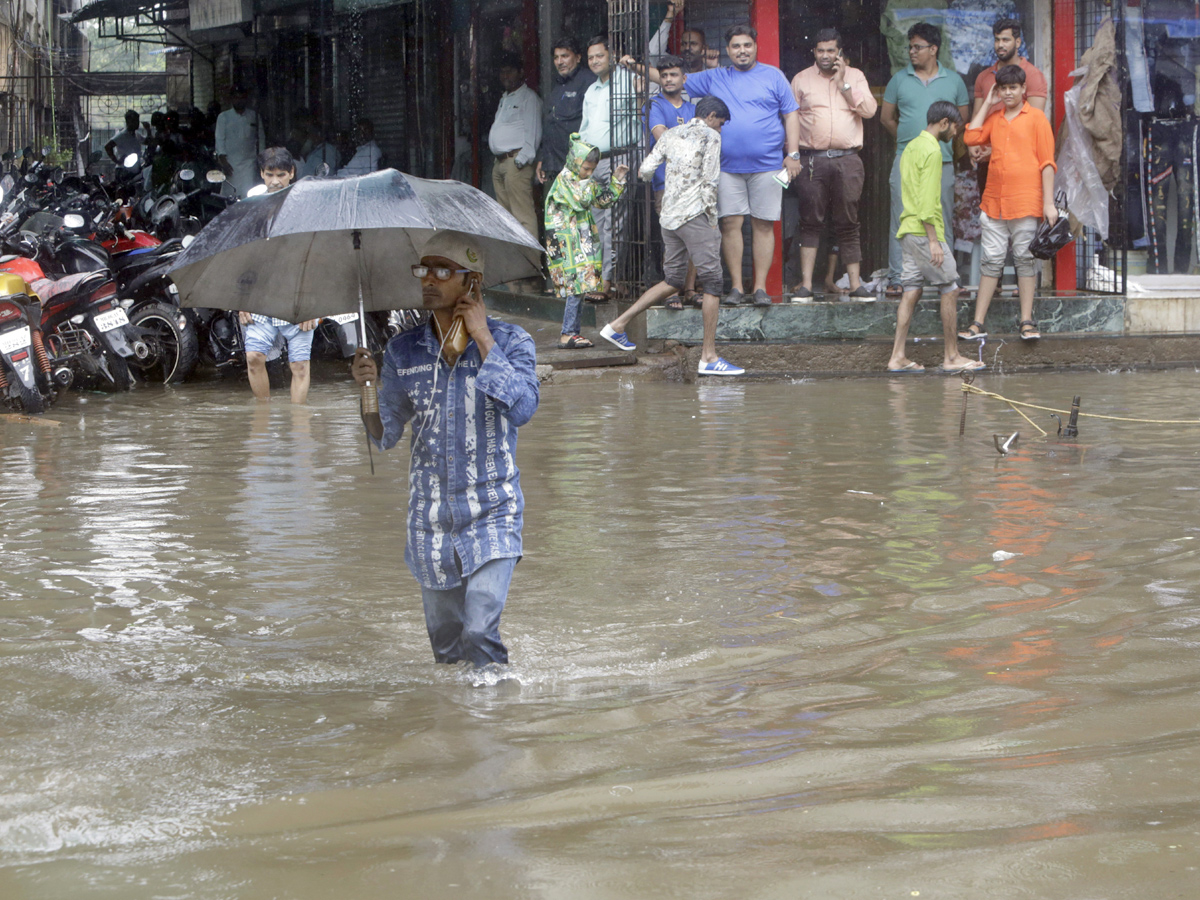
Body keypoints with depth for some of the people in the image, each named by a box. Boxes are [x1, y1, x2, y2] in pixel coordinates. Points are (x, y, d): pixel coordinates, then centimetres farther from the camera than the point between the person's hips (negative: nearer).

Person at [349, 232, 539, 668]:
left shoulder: (510, 342, -4)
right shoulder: (404, 350, 5)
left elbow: (522, 409, -21)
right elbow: (384, 436, 5)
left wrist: (483, 341, -18)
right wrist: (369, 387, -14)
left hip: (491, 515, -4)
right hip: (430, 519, 4)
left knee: (480, 634, -18)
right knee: (444, 641, 13)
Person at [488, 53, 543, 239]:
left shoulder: (529, 97, -5)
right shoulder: (505, 98, 25)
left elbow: (533, 131, -13)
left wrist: (522, 158, -20)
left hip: (516, 161, -10)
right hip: (499, 161, 10)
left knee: (523, 213, -14)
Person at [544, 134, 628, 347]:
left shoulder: (586, 181, 14)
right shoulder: (563, 180, -11)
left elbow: (603, 200, 23)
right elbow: (580, 201, -21)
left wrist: (617, 180, 16)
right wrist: (588, 181, -14)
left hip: (584, 241, 8)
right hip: (567, 244, -8)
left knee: (577, 289, 7)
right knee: (576, 287, -13)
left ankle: (573, 333, 10)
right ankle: (568, 335, -12)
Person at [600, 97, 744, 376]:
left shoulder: (671, 135, 16)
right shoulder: (710, 136, -2)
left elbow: (645, 171, 11)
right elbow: (710, 180, -10)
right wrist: (711, 218, -4)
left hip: (668, 216, 8)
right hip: (694, 216, -7)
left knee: (673, 280, 19)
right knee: (712, 282, -5)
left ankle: (618, 324, 17)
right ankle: (708, 357, -7)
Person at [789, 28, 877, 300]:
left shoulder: (854, 77, 11)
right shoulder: (801, 79, 10)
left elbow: (869, 110, -3)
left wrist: (842, 83, -6)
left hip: (847, 158, 0)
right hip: (813, 159, 0)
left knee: (848, 223, 4)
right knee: (810, 222, -2)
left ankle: (855, 283, 7)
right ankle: (805, 285, -2)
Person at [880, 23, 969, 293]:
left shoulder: (953, 81, 7)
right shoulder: (899, 79, 6)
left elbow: (963, 119, 16)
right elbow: (886, 117, 14)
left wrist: (942, 140, 9)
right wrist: (909, 140, 12)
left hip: (942, 162, 1)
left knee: (943, 222, 4)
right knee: (901, 221, -3)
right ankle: (897, 278, -1)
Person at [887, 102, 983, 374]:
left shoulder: (911, 147, 17)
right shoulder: (931, 150, -13)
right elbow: (928, 201, -19)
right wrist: (934, 240, -20)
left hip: (908, 230, 9)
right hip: (925, 231, -9)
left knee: (911, 290, 7)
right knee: (949, 289, -2)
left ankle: (898, 357, 3)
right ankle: (951, 357, 1)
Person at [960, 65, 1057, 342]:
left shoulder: (1036, 117, 1)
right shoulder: (994, 119, 15)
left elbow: (1047, 162, -2)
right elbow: (971, 138, 0)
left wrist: (1049, 202, -8)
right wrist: (987, 102, 6)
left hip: (1025, 204, -4)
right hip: (993, 202, 4)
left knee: (1025, 259, 1)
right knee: (991, 261, 5)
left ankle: (1027, 322, 6)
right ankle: (978, 324, 5)